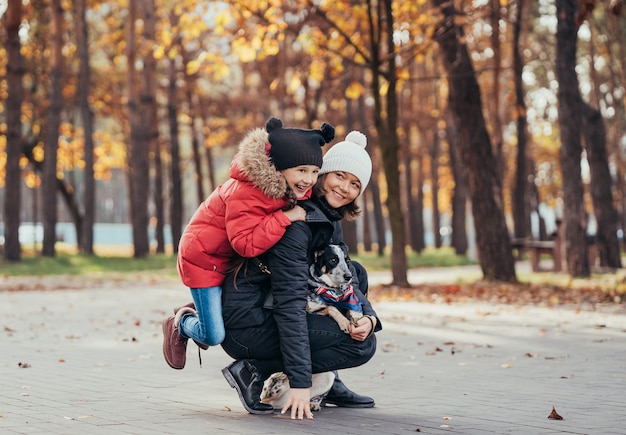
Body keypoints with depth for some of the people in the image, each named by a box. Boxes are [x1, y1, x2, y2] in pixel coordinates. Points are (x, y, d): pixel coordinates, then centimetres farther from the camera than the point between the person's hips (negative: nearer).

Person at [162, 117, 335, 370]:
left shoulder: (296, 188, -10)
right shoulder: (245, 194, -36)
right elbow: (247, 244, -40)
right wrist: (285, 217, -40)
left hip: (236, 260, 8)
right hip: (204, 258, -8)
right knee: (214, 336, -8)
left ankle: (200, 311, 30)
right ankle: (180, 324, 24)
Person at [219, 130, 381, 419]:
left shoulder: (330, 221, 9)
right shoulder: (297, 221, -21)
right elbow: (290, 301, -27)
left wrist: (367, 316, -14)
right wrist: (300, 382, -30)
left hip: (267, 313, 10)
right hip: (246, 325, -10)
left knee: (356, 271, 11)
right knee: (362, 344, -12)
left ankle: (325, 381, 8)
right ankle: (254, 371, -9)